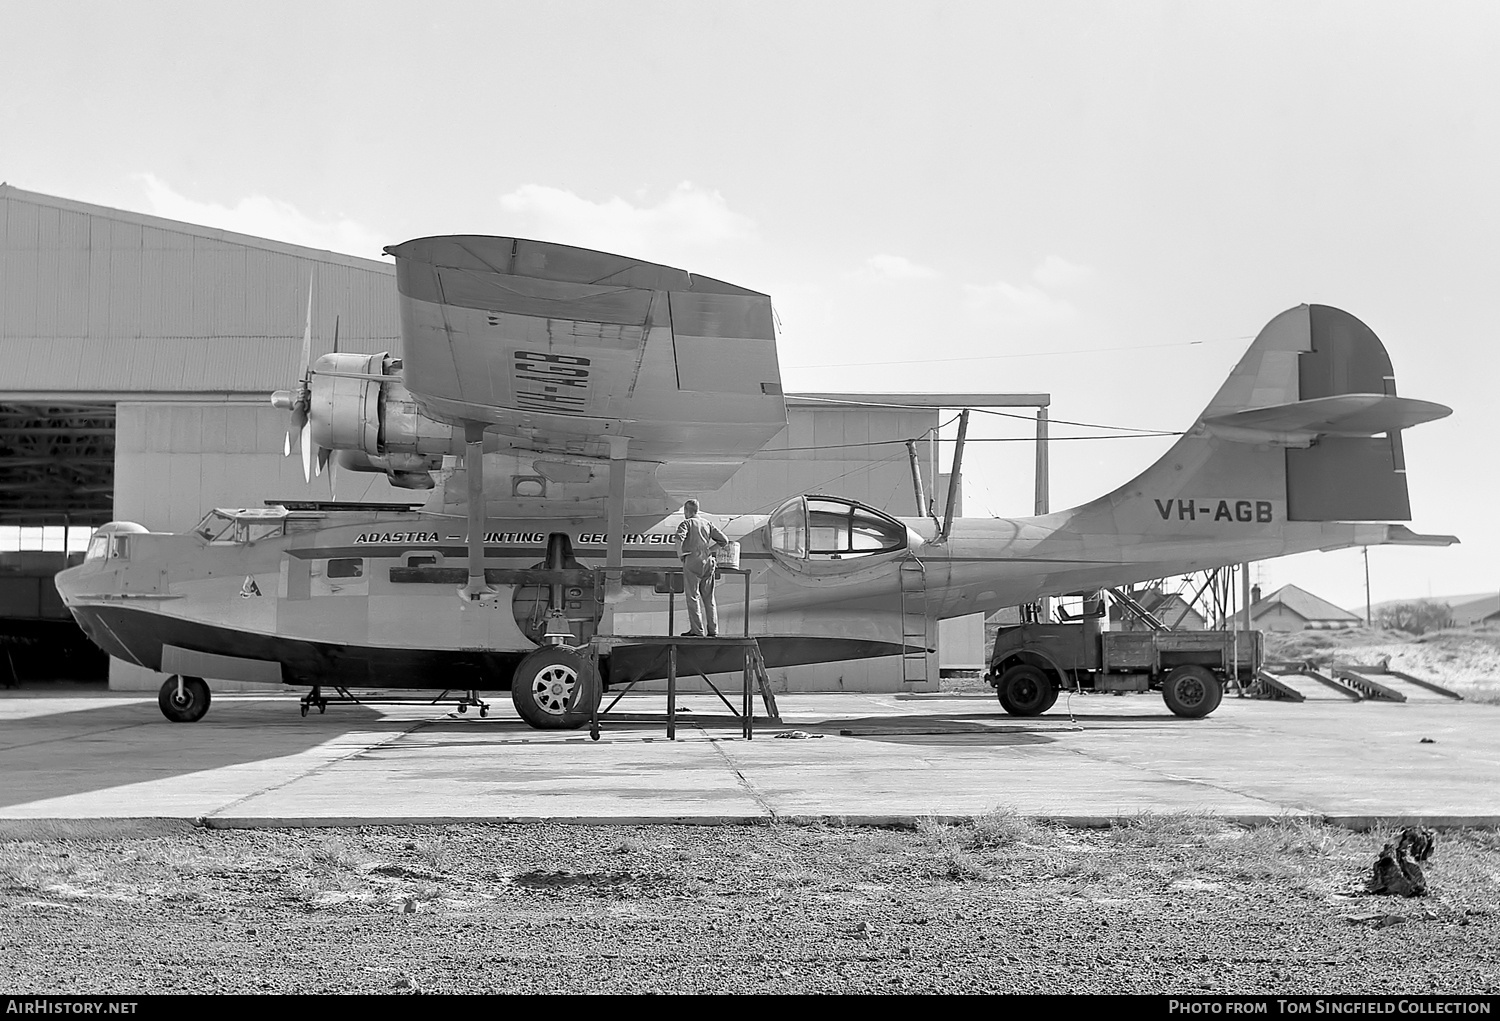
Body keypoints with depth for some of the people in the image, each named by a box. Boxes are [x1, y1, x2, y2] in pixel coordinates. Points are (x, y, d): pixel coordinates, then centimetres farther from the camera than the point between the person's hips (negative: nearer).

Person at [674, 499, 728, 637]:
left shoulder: (686, 523, 0)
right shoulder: (707, 523, 15)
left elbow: (679, 538, -20)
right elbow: (724, 541, 12)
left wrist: (680, 554, -6)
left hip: (692, 562, -5)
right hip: (708, 562, 5)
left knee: (693, 596, -2)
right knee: (709, 597, 8)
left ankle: (697, 630, -7)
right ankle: (713, 630, 5)